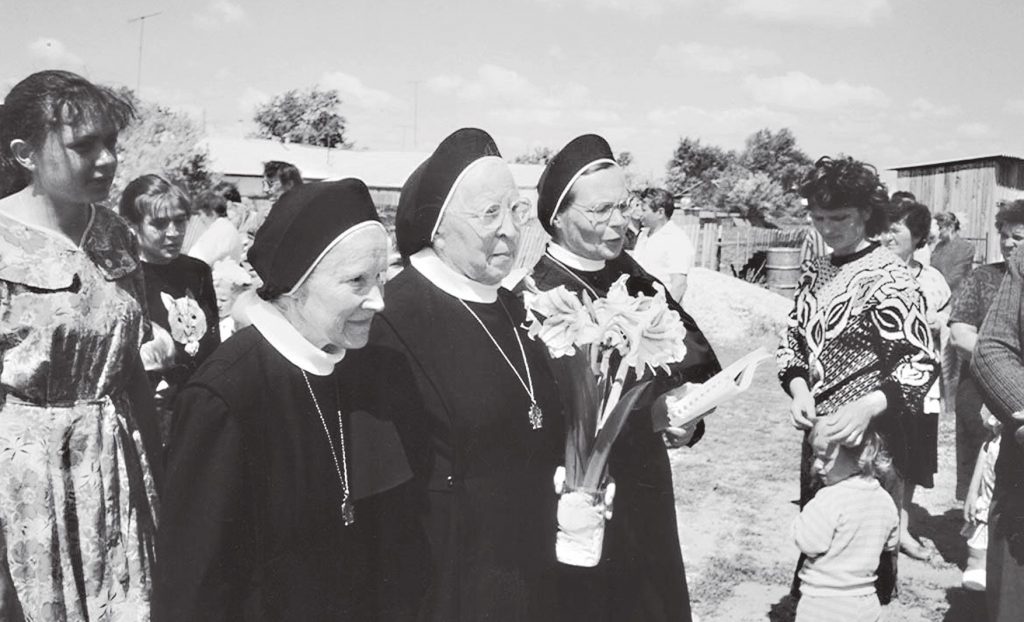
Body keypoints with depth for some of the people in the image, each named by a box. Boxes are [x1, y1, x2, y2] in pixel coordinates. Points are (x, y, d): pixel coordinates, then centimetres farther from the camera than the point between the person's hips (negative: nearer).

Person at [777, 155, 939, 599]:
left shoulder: (887, 276, -13)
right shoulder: (815, 273, 7)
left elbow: (920, 363, -17)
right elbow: (793, 342, 10)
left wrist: (868, 407, -34)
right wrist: (799, 390, -10)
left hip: (869, 433, -6)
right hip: (818, 429, 6)